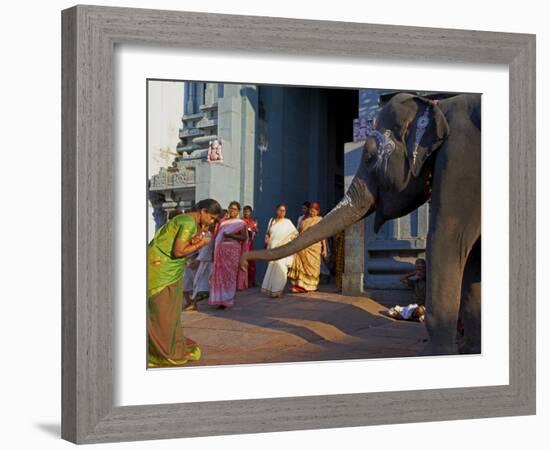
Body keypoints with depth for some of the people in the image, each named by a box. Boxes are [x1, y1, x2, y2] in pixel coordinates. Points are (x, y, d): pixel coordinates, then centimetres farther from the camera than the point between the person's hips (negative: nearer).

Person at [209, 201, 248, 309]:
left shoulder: (241, 223, 3)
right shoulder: (222, 222, 15)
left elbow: (244, 237, -7)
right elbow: (217, 236, 17)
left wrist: (231, 235, -16)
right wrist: (214, 251, 10)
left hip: (233, 250, -4)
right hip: (221, 250, 4)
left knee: (231, 274, -2)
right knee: (220, 275, 1)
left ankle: (228, 300, 2)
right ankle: (221, 299, 5)